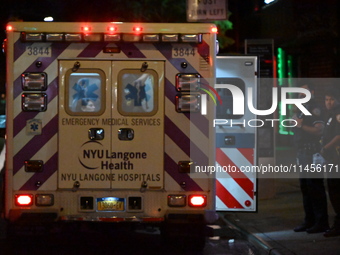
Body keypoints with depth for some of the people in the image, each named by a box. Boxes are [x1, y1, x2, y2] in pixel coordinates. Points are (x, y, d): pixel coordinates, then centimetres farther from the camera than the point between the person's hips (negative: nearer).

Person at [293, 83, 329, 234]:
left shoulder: (314, 108, -9)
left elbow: (319, 129, -21)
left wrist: (301, 125, -20)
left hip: (312, 152, -10)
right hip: (302, 152, 10)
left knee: (315, 187, -10)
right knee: (305, 187, 12)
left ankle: (321, 222, -7)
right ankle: (309, 221, 18)